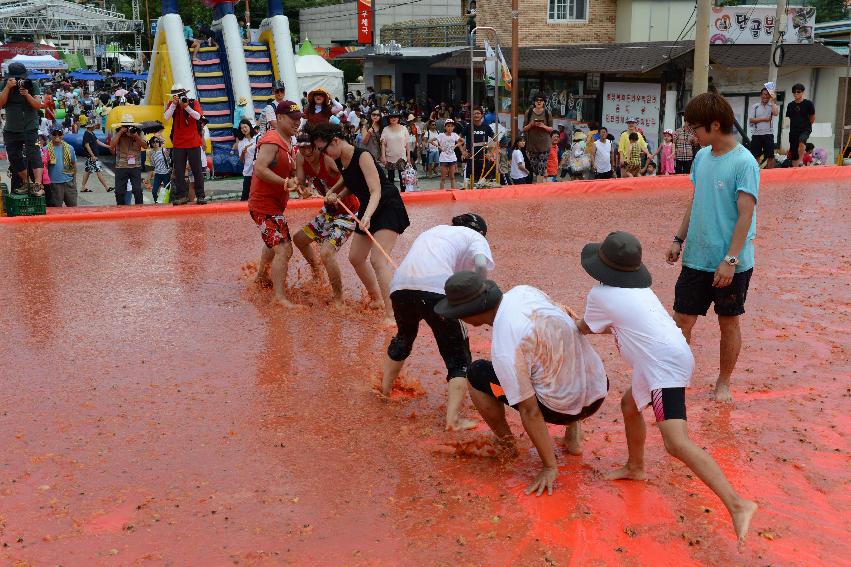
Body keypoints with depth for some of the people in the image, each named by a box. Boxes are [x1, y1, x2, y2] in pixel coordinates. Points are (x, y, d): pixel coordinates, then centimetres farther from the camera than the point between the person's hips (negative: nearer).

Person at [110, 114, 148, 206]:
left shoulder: (138, 133, 6)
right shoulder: (118, 134, 4)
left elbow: (145, 146, -4)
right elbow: (112, 145, -12)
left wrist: (136, 136, -17)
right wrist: (120, 132, -12)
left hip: (136, 167, 0)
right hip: (121, 167, 0)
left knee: (138, 190, -5)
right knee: (119, 191, 3)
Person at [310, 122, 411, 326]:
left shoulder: (362, 156, -23)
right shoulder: (340, 161, 2)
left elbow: (376, 191, -28)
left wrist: (367, 216, -43)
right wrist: (336, 196, 0)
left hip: (388, 206, -9)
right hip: (367, 209, 9)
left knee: (378, 259, -21)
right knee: (355, 257, 13)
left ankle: (391, 314, -22)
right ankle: (377, 299, 32)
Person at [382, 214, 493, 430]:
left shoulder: (435, 230, 36)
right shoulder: (475, 236, 18)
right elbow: (481, 264, -4)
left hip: (400, 285, 6)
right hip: (436, 289, -5)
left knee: (404, 336, 33)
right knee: (458, 355, 7)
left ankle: (385, 388, 49)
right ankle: (453, 419, -4)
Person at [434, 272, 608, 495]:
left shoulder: (504, 349, -24)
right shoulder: (522, 291, -5)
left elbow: (530, 412, -19)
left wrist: (550, 468, -11)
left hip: (565, 408, -7)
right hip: (599, 388, 7)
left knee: (477, 375, 4)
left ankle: (505, 442, 23)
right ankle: (573, 434, 25)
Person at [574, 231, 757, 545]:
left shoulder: (600, 295, -1)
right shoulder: (639, 289, 22)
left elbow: (584, 329, 19)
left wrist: (571, 322, 40)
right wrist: (582, 322, 48)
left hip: (663, 364, -10)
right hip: (673, 358, 10)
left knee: (677, 443, -19)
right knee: (629, 405, 30)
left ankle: (737, 505, -28)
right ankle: (635, 467, 48)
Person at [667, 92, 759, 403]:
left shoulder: (744, 163, -15)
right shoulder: (701, 157, 5)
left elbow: (746, 215, -18)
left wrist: (730, 260, -22)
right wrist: (679, 239, 11)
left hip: (731, 264, -5)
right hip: (696, 259, 5)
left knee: (729, 322, 11)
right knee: (682, 320, 5)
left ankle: (724, 383, 28)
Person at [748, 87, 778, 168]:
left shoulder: (772, 106, 8)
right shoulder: (755, 106, 9)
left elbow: (776, 113, -15)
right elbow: (751, 120, 0)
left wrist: (773, 101, -8)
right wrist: (764, 119, -8)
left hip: (768, 134, 0)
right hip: (756, 134, 0)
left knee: (770, 156, -1)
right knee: (755, 156, 3)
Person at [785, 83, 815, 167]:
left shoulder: (808, 103, -4)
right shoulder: (790, 105, 6)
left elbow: (812, 117, 7)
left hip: (805, 129, -4)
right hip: (793, 131, 4)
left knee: (801, 141, -35)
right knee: (794, 154, 3)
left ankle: (800, 162, -28)